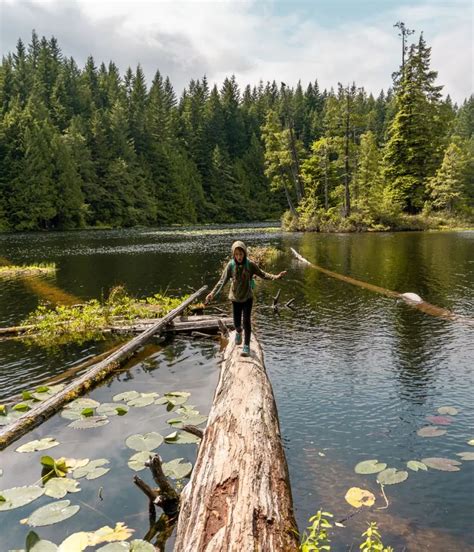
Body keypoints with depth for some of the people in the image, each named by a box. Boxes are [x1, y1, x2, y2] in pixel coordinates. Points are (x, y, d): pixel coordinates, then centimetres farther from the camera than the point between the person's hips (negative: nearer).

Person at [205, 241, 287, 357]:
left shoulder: (250, 264, -15)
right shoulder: (230, 265, -15)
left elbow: (262, 274, -6)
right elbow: (222, 281, -15)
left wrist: (276, 276, -20)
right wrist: (213, 293, -24)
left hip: (247, 297, -1)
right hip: (235, 298, 1)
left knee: (246, 320, -7)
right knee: (236, 323, 9)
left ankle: (246, 345, 7)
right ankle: (239, 331, 46)